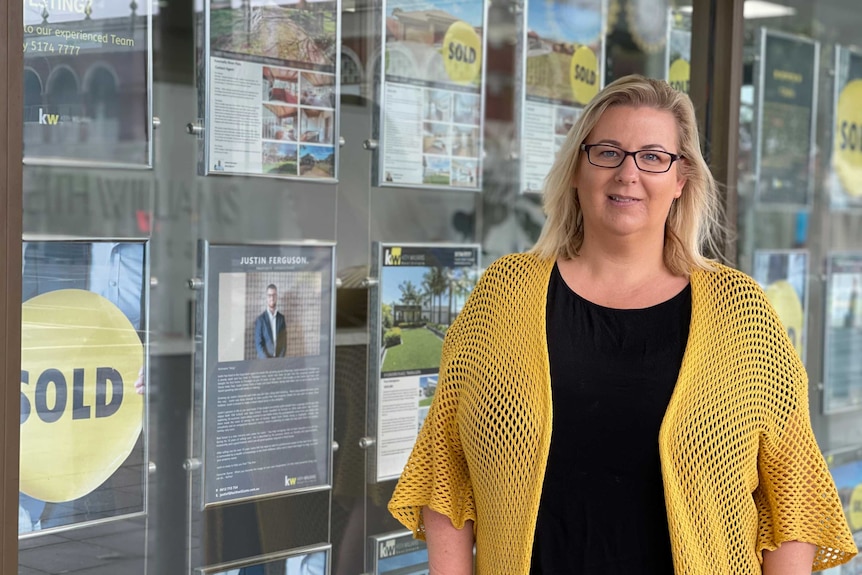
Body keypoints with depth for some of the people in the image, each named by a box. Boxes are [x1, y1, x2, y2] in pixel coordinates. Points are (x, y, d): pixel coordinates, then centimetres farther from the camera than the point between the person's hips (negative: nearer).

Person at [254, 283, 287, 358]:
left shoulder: (282, 318, 9)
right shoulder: (260, 319, 0)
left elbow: (284, 342, 9)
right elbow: (258, 344, -3)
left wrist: (280, 359, -4)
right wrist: (267, 360, -12)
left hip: (279, 360, 2)